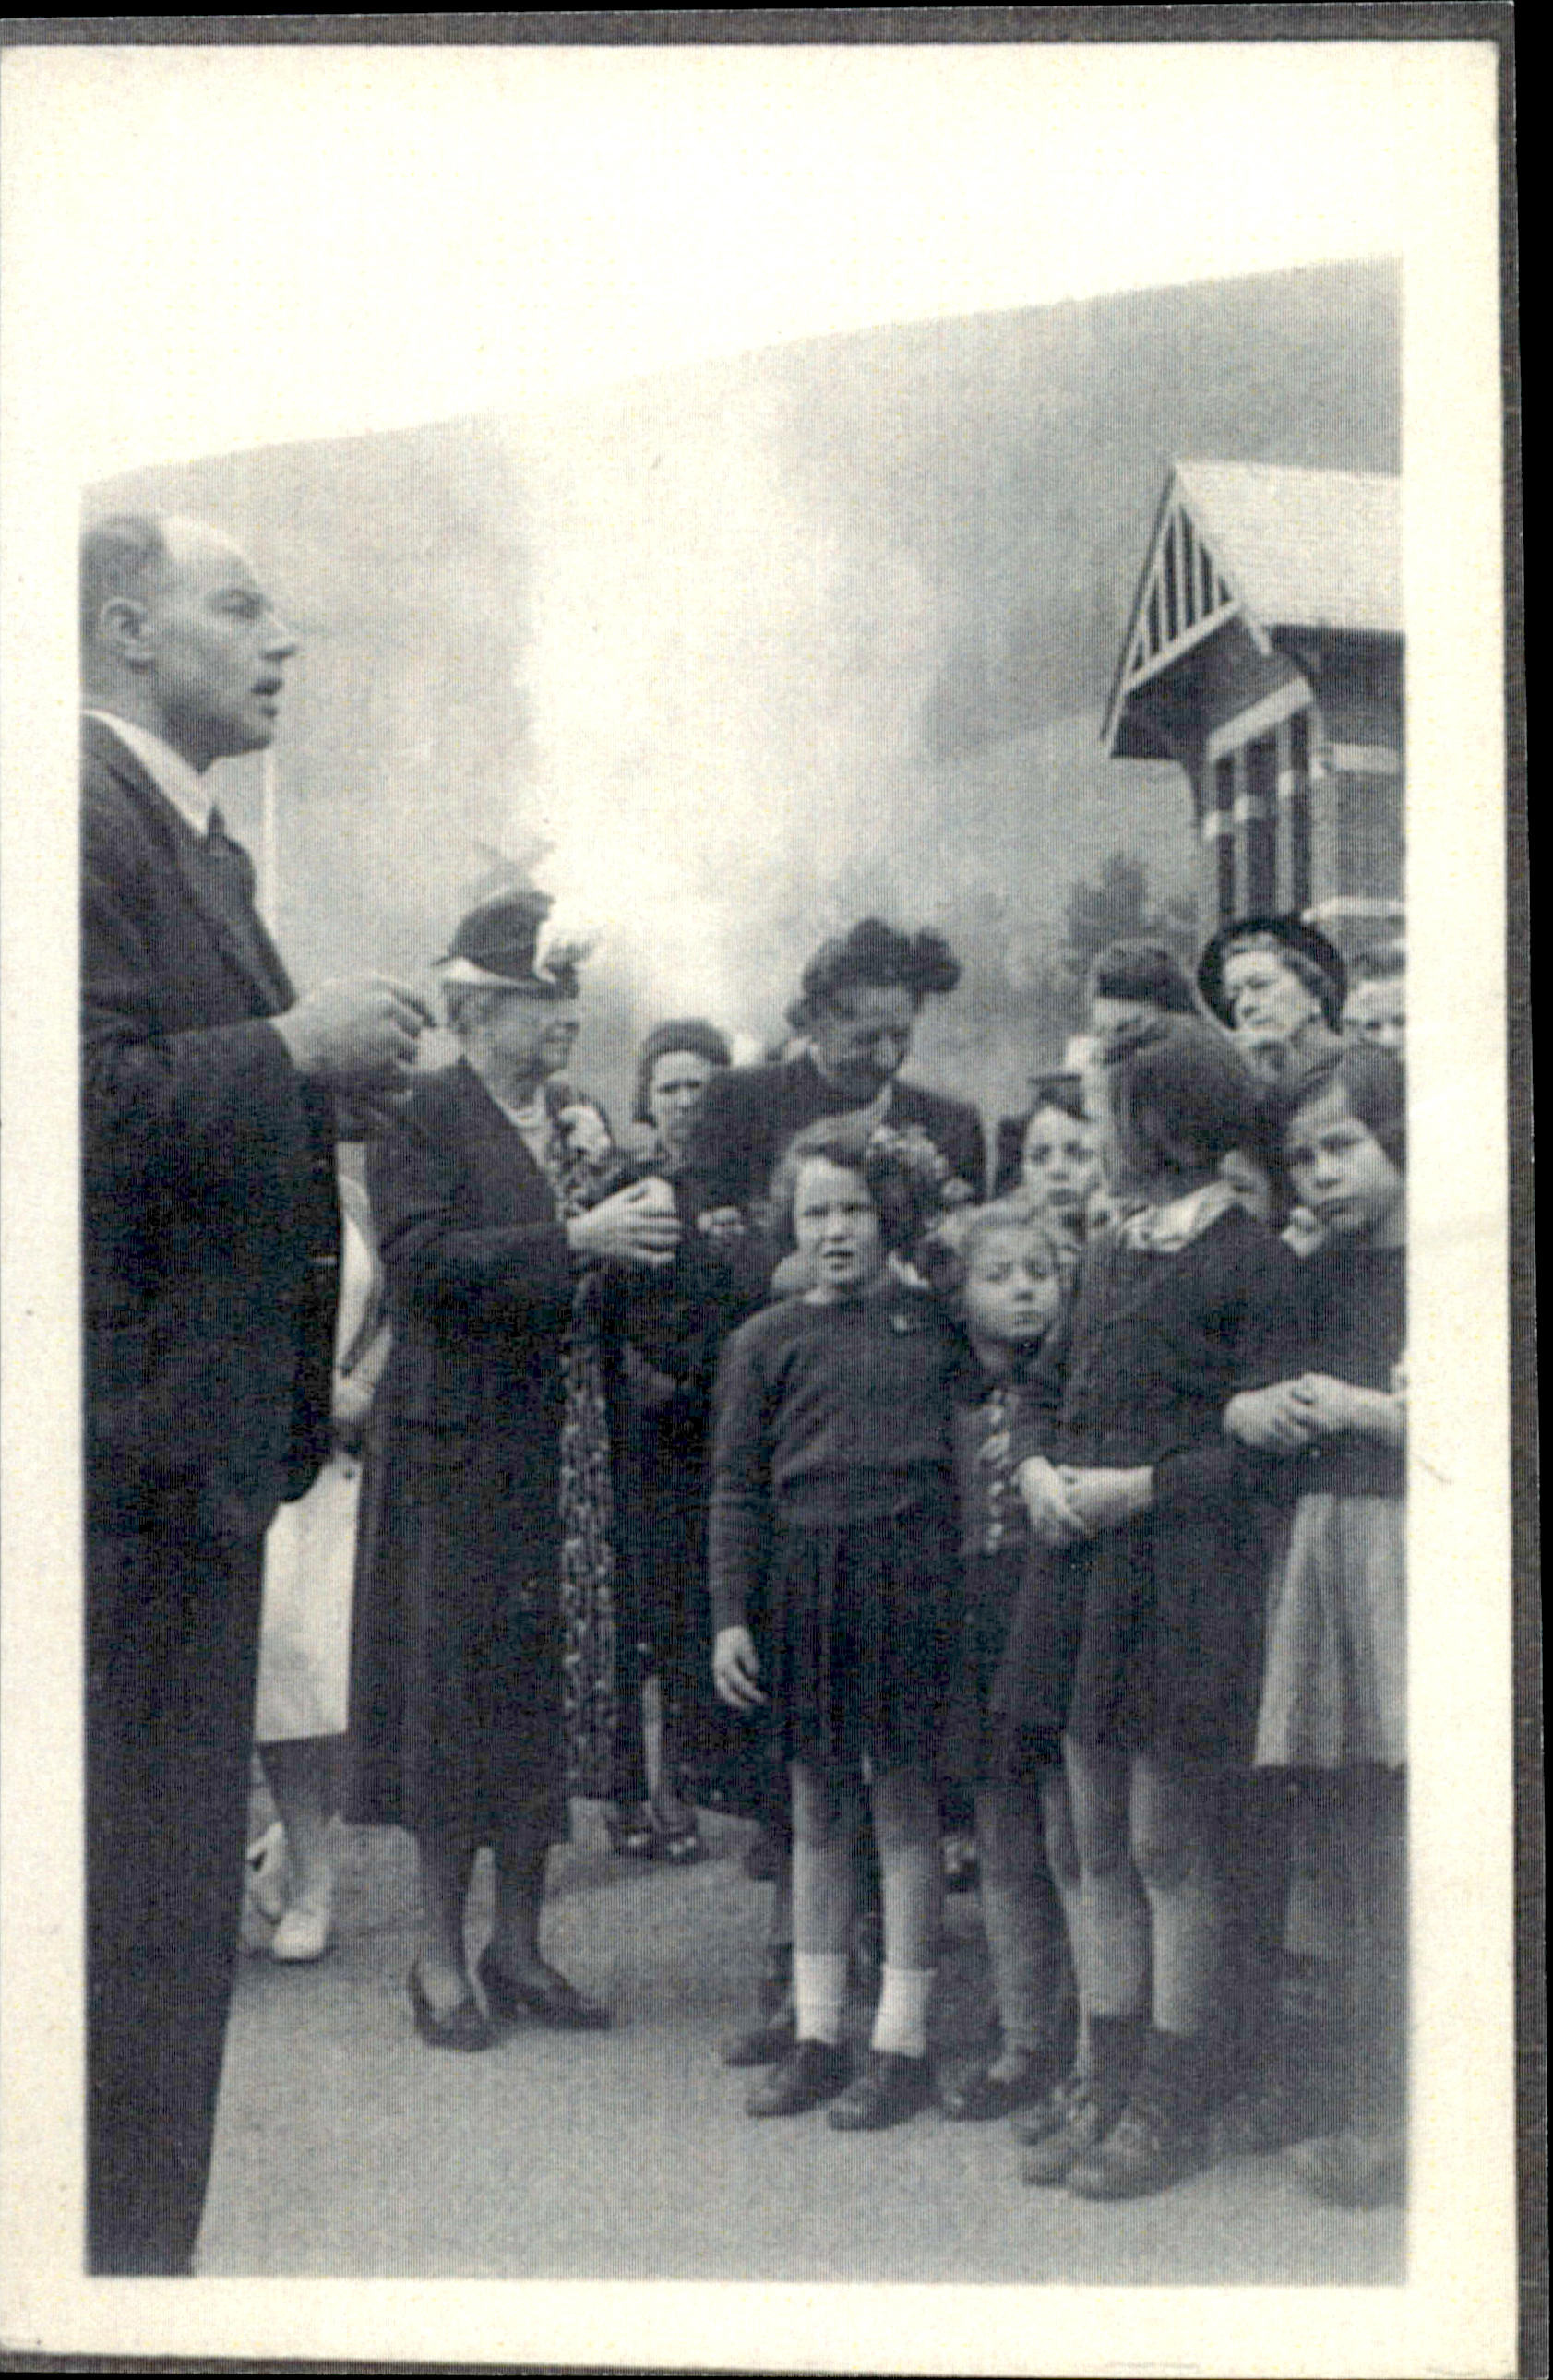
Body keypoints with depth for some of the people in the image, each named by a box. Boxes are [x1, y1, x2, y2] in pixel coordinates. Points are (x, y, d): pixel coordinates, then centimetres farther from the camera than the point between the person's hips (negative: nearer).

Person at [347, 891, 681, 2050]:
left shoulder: (579, 1121, 14)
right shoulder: (423, 1118, -6)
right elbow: (424, 1260, -20)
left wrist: (641, 1226, -5)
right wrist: (574, 1242, -24)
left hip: (564, 1455, 6)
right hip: (462, 1448, -6)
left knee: (548, 1692, 9)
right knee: (455, 1693, 1)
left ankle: (519, 1944, 20)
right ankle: (442, 1955, 12)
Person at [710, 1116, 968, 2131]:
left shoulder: (935, 1321, 5)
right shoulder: (767, 1340, 5)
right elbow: (738, 1487, 5)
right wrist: (731, 1615, 0)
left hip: (911, 1566, -1)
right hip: (804, 1573, 1)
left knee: (906, 1803, 2)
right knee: (817, 1809, 10)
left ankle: (903, 2043, 11)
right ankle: (818, 2034, 20)